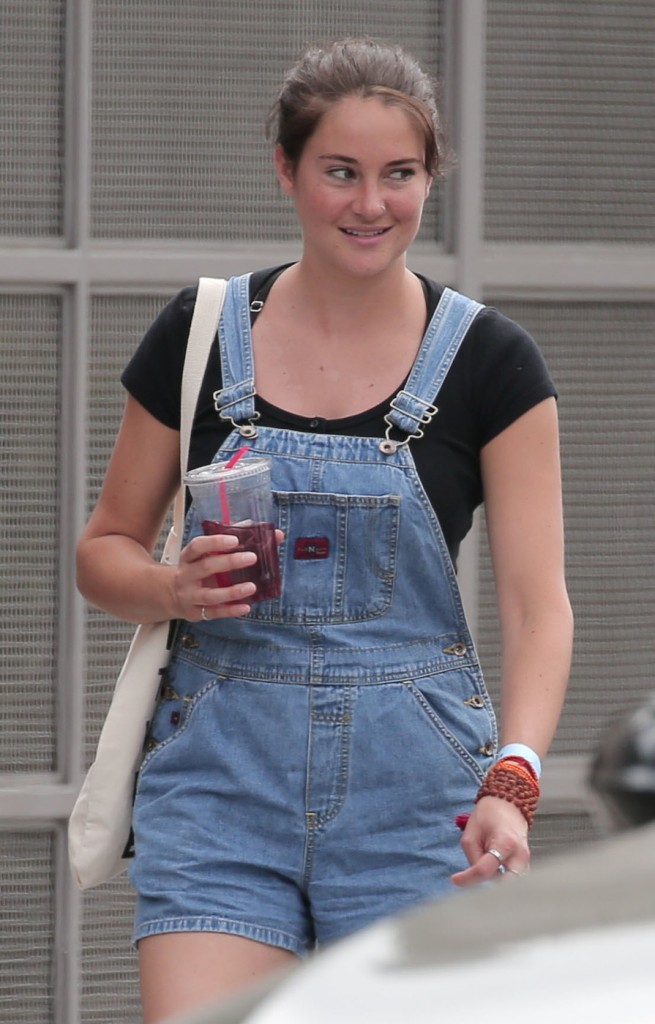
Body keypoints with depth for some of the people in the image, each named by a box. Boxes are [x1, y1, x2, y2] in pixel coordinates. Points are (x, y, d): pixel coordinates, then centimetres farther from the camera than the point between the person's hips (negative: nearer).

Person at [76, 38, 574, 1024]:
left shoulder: (488, 360, 0)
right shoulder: (201, 333, 4)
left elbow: (537, 604, -5)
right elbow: (105, 550, 12)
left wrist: (512, 777, -22)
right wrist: (173, 589, -11)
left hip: (413, 783, 0)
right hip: (222, 767, 0)